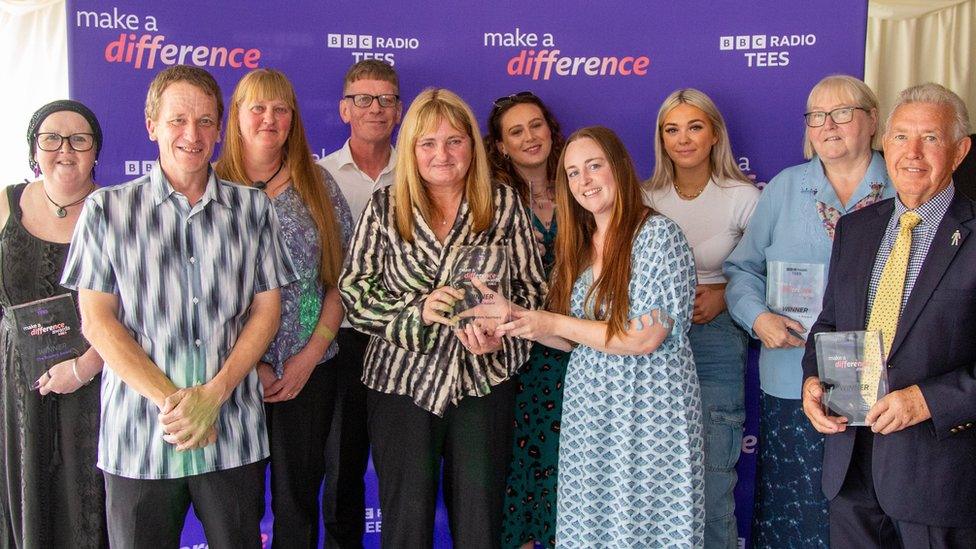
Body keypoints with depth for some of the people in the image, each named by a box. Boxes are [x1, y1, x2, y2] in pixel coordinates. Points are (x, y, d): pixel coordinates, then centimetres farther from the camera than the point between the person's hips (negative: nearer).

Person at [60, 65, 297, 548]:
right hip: (137, 437, -1)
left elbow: (266, 311, 4)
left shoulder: (253, 209, 7)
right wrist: (168, 399, -12)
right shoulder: (107, 209, 3)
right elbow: (96, 321, -1)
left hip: (234, 436, 1)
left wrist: (213, 394, -9)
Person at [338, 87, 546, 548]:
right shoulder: (384, 207, 2)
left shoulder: (504, 204, 3)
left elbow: (531, 286, 5)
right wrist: (416, 310, -16)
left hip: (484, 378, 1)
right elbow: (353, 290, 0)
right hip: (402, 382, 0)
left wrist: (499, 334, -14)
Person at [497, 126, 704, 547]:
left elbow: (644, 338, -17)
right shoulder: (578, 244, 9)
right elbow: (575, 339, 11)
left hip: (650, 409, -6)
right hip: (587, 408, 6)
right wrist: (518, 321, -5)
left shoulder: (658, 234, -11)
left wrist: (555, 324, -14)